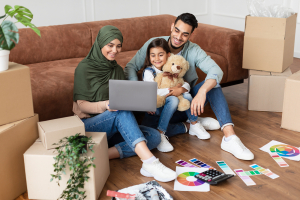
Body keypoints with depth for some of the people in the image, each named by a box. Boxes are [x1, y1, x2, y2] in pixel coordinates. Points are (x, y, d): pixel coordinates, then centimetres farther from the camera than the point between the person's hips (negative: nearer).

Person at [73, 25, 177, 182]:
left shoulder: (117, 69, 14)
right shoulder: (84, 68, -7)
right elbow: (82, 105, -11)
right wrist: (105, 105, -31)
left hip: (113, 126, 7)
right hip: (89, 125, -6)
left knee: (154, 136, -15)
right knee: (122, 112, -35)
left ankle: (106, 154, -31)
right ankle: (150, 162, -46)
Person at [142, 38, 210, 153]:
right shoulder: (148, 72, -12)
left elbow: (186, 84, 3)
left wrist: (181, 89, -21)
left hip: (168, 103, 6)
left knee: (187, 96, -16)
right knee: (173, 100, -32)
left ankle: (194, 125, 4)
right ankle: (160, 134, -32)